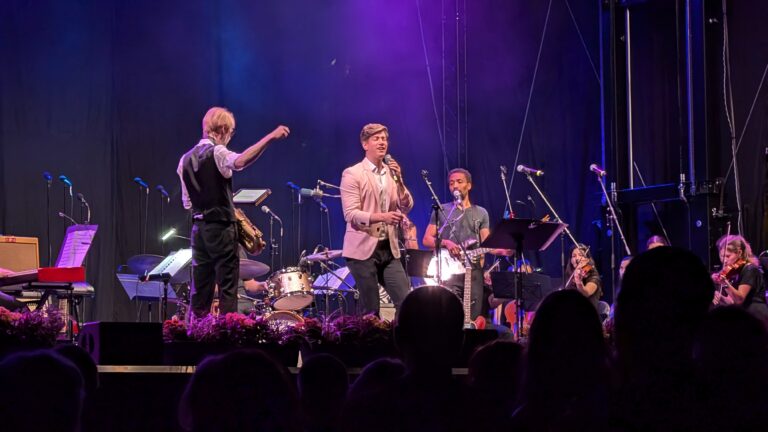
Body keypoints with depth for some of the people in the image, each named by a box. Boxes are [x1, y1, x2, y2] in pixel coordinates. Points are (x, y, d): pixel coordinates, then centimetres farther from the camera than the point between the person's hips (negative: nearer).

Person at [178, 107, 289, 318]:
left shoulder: (186, 159, 13)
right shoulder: (217, 152, -10)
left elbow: (187, 202, 14)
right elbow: (240, 161, -33)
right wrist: (270, 137, -38)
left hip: (199, 229, 7)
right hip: (220, 229, -7)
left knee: (200, 289, 7)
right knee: (227, 288, -4)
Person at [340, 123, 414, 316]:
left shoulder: (392, 172, 14)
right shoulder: (352, 174, -4)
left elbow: (407, 207, 6)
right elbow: (351, 214, -13)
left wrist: (398, 180, -8)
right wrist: (381, 217, -27)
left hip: (389, 249, 5)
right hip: (363, 249, -5)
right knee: (370, 309, -2)